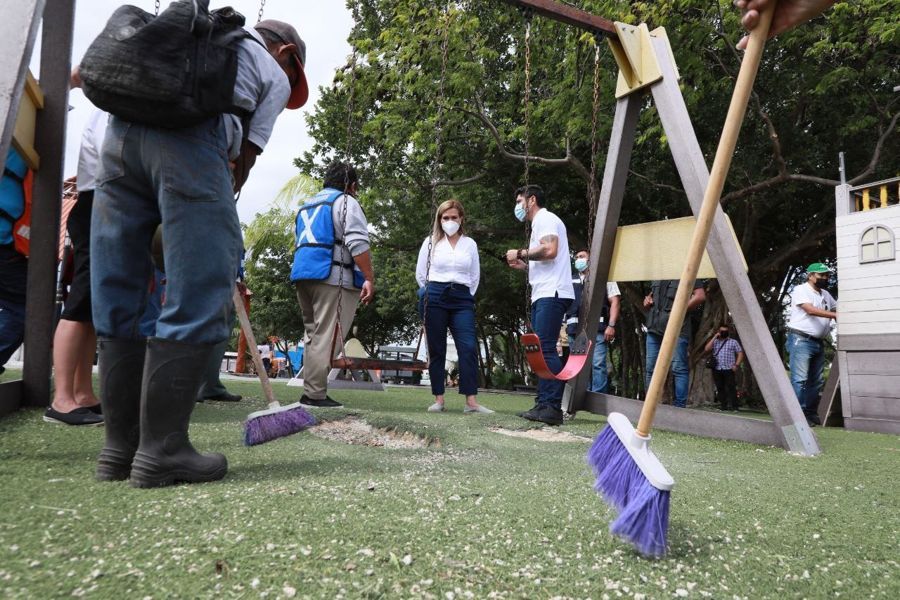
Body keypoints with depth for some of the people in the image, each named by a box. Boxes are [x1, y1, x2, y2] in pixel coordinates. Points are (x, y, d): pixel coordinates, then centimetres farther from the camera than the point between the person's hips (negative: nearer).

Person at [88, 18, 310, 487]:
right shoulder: (274, 74, 22)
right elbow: (244, 156, 13)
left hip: (122, 128, 6)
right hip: (191, 137, -6)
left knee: (119, 300, 6)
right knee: (197, 301, -4)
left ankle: (120, 448, 11)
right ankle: (161, 450, -4)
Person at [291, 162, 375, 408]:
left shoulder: (306, 205, 27)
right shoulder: (345, 202, 1)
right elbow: (358, 244, -12)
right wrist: (369, 279, -13)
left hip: (301, 273, 8)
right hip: (333, 276, -8)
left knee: (315, 335, 13)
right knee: (328, 337, -10)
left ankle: (311, 390, 12)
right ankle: (315, 394, -13)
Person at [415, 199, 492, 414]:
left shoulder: (470, 244, 13)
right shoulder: (430, 242, 9)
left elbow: (475, 276, 18)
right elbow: (420, 274, 11)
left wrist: (466, 296, 11)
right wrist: (430, 295, 10)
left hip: (463, 299, 1)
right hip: (435, 297, -1)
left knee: (469, 347, -12)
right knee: (436, 349, 0)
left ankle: (471, 401, -13)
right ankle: (439, 399, 5)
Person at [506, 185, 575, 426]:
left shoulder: (545, 219, -2)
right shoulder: (540, 224, 27)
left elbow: (550, 251, -19)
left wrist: (520, 253, -8)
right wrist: (522, 265, 16)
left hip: (551, 294, -10)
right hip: (542, 295, 10)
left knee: (546, 350, -15)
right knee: (541, 351, 7)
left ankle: (553, 407, -15)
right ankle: (544, 404, 9)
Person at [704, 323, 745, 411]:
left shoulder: (733, 342, 11)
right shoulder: (715, 342, 17)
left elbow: (740, 353, 6)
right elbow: (706, 349, 1)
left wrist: (736, 365, -7)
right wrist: (714, 337, 0)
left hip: (728, 369, -3)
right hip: (717, 369, 3)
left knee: (731, 387, -8)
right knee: (720, 388, 3)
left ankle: (734, 407, -8)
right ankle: (723, 406, 8)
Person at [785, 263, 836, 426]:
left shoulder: (826, 294, 20)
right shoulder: (801, 290, -6)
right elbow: (810, 310, -17)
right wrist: (834, 315, -22)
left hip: (818, 342, 9)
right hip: (801, 340, -9)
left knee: (816, 380, 10)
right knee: (799, 379, -11)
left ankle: (811, 414, 17)